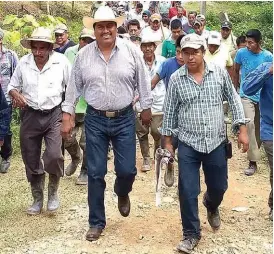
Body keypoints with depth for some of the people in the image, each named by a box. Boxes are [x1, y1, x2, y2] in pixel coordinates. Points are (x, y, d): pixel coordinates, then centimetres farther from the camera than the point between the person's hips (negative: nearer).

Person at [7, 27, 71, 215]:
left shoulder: (61, 61, -9)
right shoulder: (23, 63, -2)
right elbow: (12, 86, 9)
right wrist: (16, 94, -14)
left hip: (54, 115, -3)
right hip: (30, 116, 3)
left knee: (54, 156, -19)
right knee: (31, 161, 9)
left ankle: (53, 192, 10)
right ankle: (38, 199, 29)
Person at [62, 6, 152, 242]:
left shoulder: (131, 51, -5)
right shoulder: (83, 55, -2)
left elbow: (143, 82, 4)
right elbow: (74, 87, 5)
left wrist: (146, 108, 7)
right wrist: (67, 116, 2)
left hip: (124, 119, 0)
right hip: (95, 120, 1)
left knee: (127, 170, 0)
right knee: (95, 173, 4)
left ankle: (122, 194, 38)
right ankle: (97, 222, 19)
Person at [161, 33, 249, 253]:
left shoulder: (220, 73, -2)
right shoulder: (176, 79, -4)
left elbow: (234, 101, 5)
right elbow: (170, 111, 3)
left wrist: (242, 129, -1)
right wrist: (168, 141, 5)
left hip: (217, 143, 1)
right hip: (188, 145, -1)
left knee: (219, 186, 14)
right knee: (188, 192, -1)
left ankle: (211, 206, 50)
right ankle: (191, 234, 16)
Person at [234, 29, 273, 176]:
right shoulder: (241, 53, -9)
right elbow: (236, 71, 8)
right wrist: (236, 87, 16)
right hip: (246, 95, -2)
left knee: (259, 127, 12)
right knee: (249, 123, -19)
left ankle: (254, 151, 37)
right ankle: (253, 161, -15)